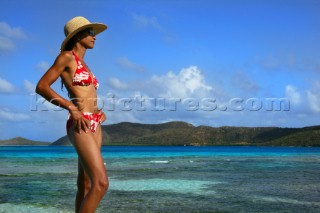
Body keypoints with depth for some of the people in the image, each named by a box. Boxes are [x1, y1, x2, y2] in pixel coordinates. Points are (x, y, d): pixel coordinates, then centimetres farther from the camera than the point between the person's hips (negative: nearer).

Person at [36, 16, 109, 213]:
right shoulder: (67, 57, -2)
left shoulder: (83, 65, 23)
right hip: (80, 126, -9)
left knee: (86, 184, 7)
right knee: (101, 183, -19)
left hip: (94, 126, 9)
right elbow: (41, 87, -10)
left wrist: (99, 112, 12)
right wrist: (72, 108, -17)